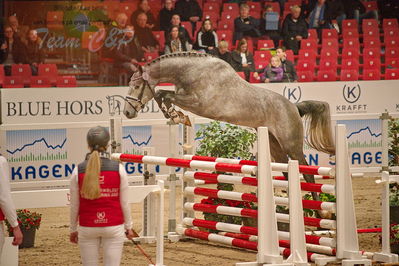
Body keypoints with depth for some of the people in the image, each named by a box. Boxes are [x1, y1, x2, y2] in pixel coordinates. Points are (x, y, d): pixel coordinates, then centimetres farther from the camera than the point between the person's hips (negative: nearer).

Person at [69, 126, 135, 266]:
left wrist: (73, 229, 11)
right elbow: (124, 203, 0)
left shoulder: (78, 171, -3)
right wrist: (128, 227, 11)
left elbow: (74, 205, 1)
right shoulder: (118, 169, -3)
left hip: (87, 228, 0)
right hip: (114, 227, 0)